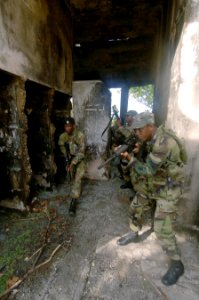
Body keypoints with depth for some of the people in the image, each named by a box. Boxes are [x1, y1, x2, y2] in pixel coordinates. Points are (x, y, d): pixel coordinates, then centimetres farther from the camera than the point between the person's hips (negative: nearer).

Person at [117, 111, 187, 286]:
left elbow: (148, 170, -28)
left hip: (168, 188, -9)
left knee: (162, 229, -4)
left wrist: (129, 157, -23)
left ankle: (177, 264, 22)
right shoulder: (153, 138, -1)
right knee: (135, 208, 17)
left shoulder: (163, 141, -31)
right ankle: (134, 234, 43)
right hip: (153, 184, 9)